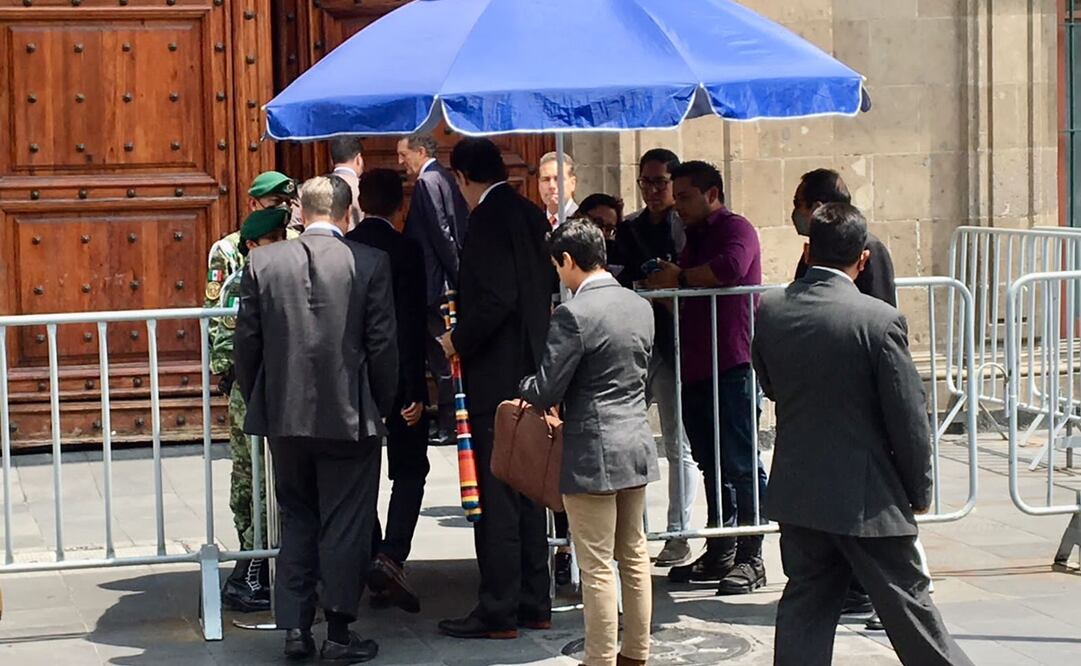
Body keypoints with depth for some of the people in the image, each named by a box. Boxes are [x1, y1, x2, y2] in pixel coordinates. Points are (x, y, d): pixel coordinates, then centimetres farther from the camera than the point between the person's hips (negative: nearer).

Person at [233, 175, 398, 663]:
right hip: (350, 417, -2)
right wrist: (381, 407, 5)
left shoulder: (262, 262, -1)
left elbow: (247, 343, 2)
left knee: (296, 523, 15)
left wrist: (256, 403, 14)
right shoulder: (369, 263, -7)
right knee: (345, 527, 6)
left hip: (284, 417, 3)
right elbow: (382, 344, -6)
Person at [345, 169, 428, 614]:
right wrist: (415, 390, -14)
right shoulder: (406, 250, -11)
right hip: (397, 378, -4)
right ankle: (391, 556, -11)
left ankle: (373, 569, 16)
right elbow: (412, 323, -15)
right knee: (410, 471, 8)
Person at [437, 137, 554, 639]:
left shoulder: (488, 219, -15)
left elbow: (496, 299, -24)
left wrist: (458, 341, -10)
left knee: (497, 498, -4)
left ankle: (498, 612, 1)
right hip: (533, 372, 9)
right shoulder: (531, 215, 11)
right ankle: (534, 603, 21)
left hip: (496, 377, -9)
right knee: (527, 493, 14)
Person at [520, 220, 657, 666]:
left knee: (597, 567, 0)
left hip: (592, 454, -8)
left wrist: (527, 391, 6)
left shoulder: (573, 315, -18)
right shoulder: (641, 306, 6)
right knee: (634, 554, 17)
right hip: (637, 445, 8)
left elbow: (546, 391, -15)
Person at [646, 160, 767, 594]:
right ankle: (719, 554, 17)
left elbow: (731, 268, -26)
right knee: (712, 464, 11)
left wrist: (680, 278, -12)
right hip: (696, 368, 9)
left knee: (740, 463, -8)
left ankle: (750, 559, -5)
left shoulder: (736, 229, -4)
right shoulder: (694, 238, 24)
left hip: (732, 366, -9)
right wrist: (662, 284, 7)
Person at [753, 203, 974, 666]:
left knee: (805, 603, 12)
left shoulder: (769, 311, -3)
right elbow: (908, 417, -12)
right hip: (867, 498, -4)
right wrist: (919, 490, 1)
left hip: (796, 490, 5)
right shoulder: (880, 320, -17)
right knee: (907, 607, 8)